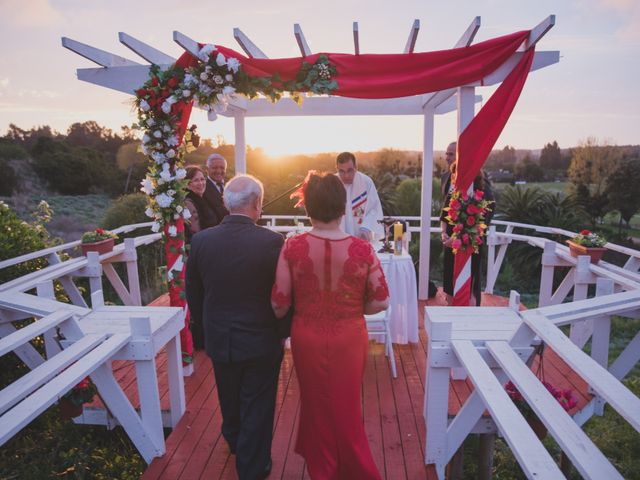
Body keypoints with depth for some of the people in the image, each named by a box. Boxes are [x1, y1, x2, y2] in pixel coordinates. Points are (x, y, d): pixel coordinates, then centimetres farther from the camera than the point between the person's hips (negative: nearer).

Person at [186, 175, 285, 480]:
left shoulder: (201, 240, -11)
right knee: (257, 408, 16)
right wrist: (283, 330, 5)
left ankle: (234, 442, 55)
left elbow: (193, 296, 0)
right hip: (261, 341, -4)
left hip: (219, 339, 4)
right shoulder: (272, 241, -21)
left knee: (230, 400, 28)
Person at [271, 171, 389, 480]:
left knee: (316, 403, 24)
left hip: (307, 338, 0)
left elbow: (279, 304, -11)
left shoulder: (292, 248, -17)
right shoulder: (363, 250, -16)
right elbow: (380, 302, -9)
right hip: (349, 338, 1)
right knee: (346, 405, 26)